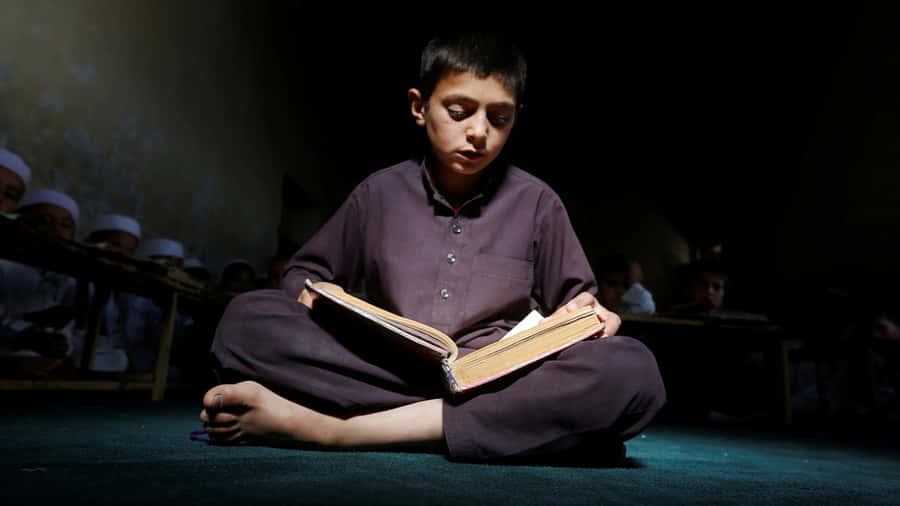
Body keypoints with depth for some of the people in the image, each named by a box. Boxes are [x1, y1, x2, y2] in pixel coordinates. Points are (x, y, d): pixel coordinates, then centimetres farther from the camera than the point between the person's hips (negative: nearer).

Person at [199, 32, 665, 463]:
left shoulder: (536, 202, 5)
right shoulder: (380, 192, 7)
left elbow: (570, 306, 13)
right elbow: (306, 271, 17)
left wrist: (583, 314, -11)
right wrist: (313, 294, -6)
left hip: (499, 381, 1)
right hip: (386, 372, 1)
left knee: (631, 369, -30)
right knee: (248, 319, -20)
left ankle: (329, 428, -27)